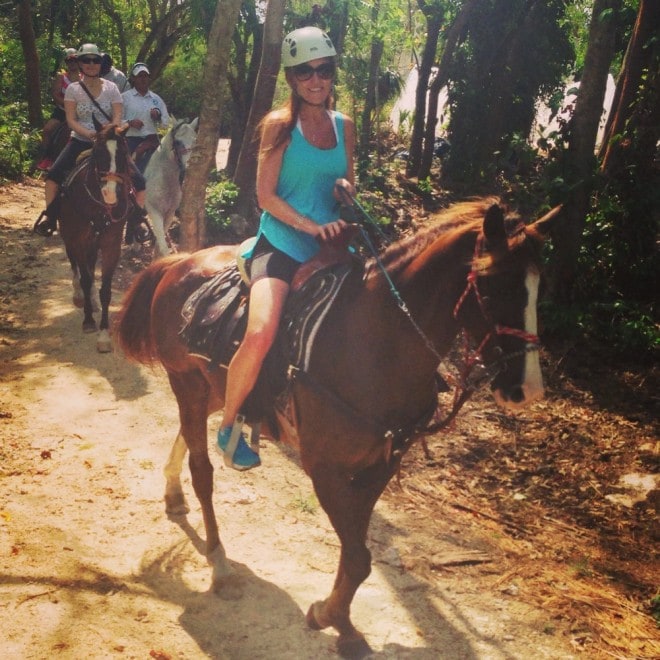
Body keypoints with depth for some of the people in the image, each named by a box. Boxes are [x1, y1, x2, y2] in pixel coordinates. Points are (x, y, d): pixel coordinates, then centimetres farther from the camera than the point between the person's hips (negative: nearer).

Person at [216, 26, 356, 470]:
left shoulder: (343, 126, 11)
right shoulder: (280, 124, -4)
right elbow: (266, 194, -9)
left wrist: (345, 189, -6)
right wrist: (310, 225, -20)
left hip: (328, 249, 6)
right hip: (280, 246, -6)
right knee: (261, 335, -26)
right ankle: (229, 427, -3)